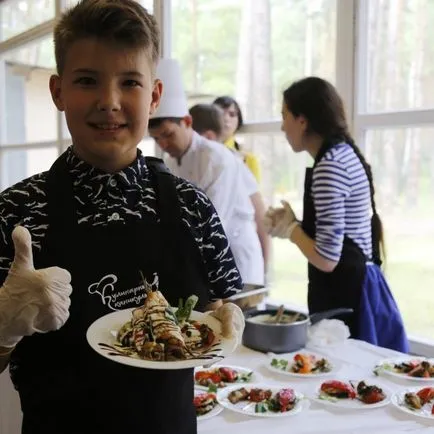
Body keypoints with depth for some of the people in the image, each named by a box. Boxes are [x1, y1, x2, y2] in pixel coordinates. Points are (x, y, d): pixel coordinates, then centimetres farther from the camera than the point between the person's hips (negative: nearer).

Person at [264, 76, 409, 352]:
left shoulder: (329, 166, -20)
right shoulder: (345, 154, 8)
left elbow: (327, 259, -23)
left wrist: (292, 229, -7)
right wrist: (294, 223, 7)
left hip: (345, 295, -10)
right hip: (356, 288, 10)